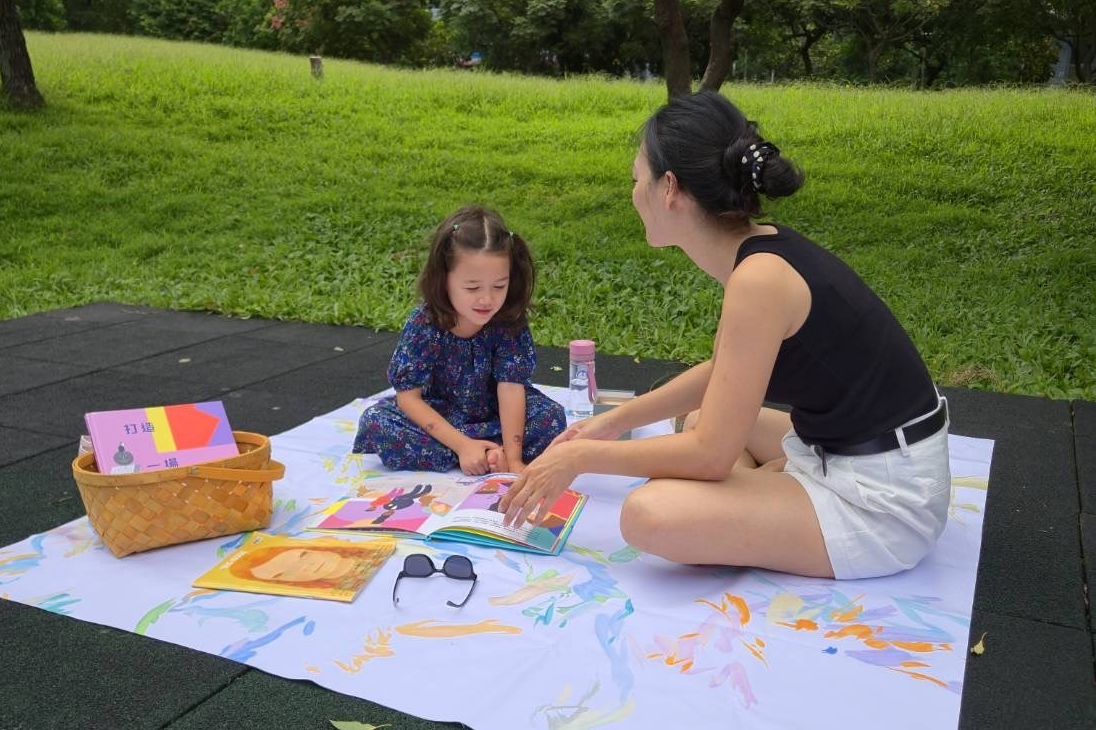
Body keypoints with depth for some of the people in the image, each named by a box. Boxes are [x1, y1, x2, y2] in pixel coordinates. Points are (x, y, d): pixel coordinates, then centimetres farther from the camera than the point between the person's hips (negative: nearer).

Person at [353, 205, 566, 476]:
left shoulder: (509, 320, -21)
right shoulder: (423, 324, -24)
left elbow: (511, 387, -24)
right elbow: (409, 397, -21)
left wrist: (512, 458, -32)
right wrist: (462, 445, -29)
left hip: (495, 415, 0)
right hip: (437, 415, 0)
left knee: (551, 417, -23)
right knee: (374, 421, -26)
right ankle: (491, 453, -26)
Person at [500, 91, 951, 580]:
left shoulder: (759, 277, -26)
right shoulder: (759, 250, 2)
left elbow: (711, 454, -22)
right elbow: (722, 373, 18)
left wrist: (582, 456, -11)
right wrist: (615, 421, 19)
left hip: (883, 499, -9)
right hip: (846, 447, 9)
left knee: (649, 514, -24)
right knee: (696, 421, 26)